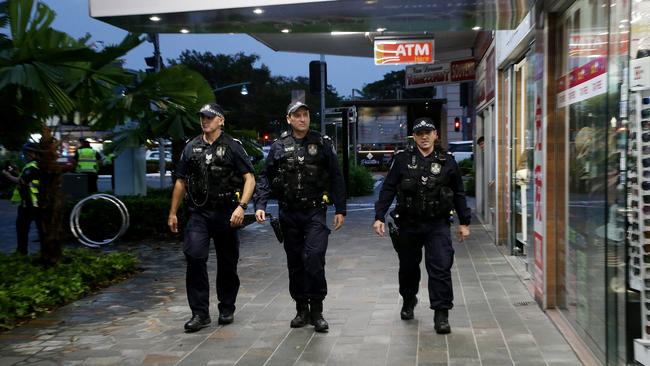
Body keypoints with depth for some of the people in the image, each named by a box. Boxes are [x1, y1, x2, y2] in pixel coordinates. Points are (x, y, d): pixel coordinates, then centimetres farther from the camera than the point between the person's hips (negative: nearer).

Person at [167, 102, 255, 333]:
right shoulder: (191, 147, 10)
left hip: (226, 213, -2)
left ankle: (227, 309, 26)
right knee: (194, 257, -15)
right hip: (199, 213, 2)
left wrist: (241, 206, -19)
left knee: (227, 263, 8)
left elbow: (249, 179, -5)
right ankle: (200, 313, -8)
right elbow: (181, 182, 16)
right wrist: (173, 212, 12)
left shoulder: (232, 147, 0)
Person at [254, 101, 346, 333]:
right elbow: (265, 178, 8)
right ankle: (301, 309, 22)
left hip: (315, 212, -2)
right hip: (288, 214, 3)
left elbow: (336, 178, 3)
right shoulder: (279, 147, 6)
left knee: (314, 257, -15)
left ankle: (316, 310, -2)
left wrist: (340, 210, -1)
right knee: (295, 262, 9)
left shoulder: (322, 144, 2)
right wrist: (260, 205, -5)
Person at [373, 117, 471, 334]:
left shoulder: (447, 161, 4)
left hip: (437, 225, -1)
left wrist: (464, 222, 9)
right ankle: (408, 302, 40)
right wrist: (379, 216, -8)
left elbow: (458, 194, 10)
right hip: (408, 224, 1)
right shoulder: (402, 160, 1)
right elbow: (388, 189, 0)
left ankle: (441, 314, -3)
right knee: (408, 267, 16)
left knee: (441, 268, -10)